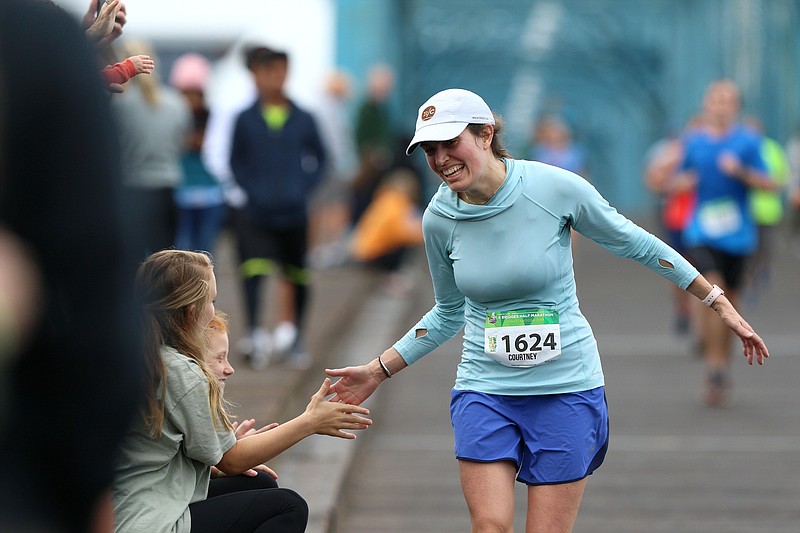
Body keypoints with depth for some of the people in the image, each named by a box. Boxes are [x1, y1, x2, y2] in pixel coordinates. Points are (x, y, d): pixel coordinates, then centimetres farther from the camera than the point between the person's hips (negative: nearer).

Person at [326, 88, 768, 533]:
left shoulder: (555, 187, -13)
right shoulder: (439, 219, -3)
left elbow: (634, 242, 2)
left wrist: (719, 302, 5)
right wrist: (378, 371, 12)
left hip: (566, 387, -2)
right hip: (485, 390, 2)